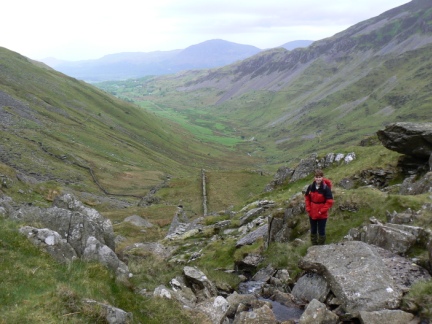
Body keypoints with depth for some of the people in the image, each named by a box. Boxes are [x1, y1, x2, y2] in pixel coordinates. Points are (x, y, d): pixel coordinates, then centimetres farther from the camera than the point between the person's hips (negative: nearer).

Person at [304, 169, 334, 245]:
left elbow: (329, 201, -15)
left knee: (321, 231, 7)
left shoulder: (326, 188, -17)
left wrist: (321, 211, -16)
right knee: (313, 230, 17)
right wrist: (308, 208, 0)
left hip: (322, 215, -5)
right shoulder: (311, 187, -4)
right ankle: (314, 246, 32)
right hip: (312, 214, 5)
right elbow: (307, 198, 9)